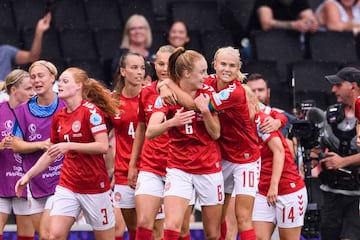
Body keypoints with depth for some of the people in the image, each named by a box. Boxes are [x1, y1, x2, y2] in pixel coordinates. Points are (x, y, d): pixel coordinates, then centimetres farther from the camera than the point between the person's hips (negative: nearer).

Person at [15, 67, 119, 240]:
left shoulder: (91, 111, -11)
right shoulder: (59, 117, 9)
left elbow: (103, 146, -20)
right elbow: (51, 153, 20)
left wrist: (69, 146, -24)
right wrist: (29, 175, 13)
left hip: (95, 185, -6)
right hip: (68, 185, 6)